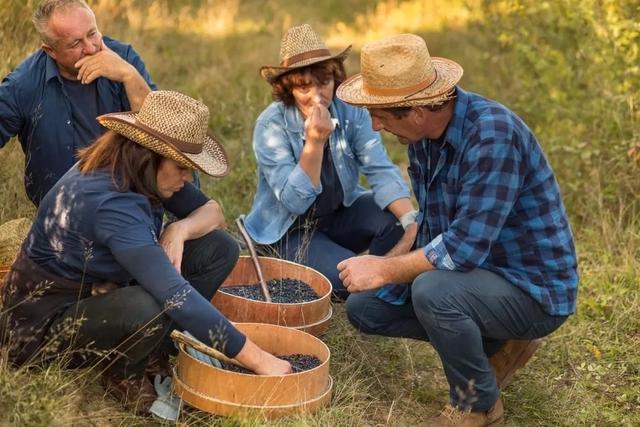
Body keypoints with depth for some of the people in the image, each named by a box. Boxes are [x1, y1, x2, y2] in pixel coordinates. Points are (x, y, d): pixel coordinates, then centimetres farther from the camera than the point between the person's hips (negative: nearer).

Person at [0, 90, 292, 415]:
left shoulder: (142, 172, -7)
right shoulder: (109, 202, -33)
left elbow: (213, 212, 4)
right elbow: (175, 295, -37)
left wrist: (180, 229, -20)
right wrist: (257, 359, -35)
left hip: (102, 292, 9)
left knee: (219, 248, -4)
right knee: (147, 308, -40)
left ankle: (154, 350, -2)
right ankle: (123, 373, -7)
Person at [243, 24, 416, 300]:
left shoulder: (352, 113, -12)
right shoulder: (271, 126, -21)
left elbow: (381, 171, -20)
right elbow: (295, 202, -26)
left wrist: (411, 220, -37)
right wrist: (314, 142, -37)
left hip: (340, 215, 4)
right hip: (288, 231, -4)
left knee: (396, 219, -24)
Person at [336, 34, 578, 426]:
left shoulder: (493, 134, -29)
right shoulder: (426, 132, -2)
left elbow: (466, 246, -32)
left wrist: (385, 269, -21)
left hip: (533, 289, -9)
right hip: (474, 267, 9)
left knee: (433, 290, -35)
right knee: (364, 306, 6)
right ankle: (496, 344, 13)